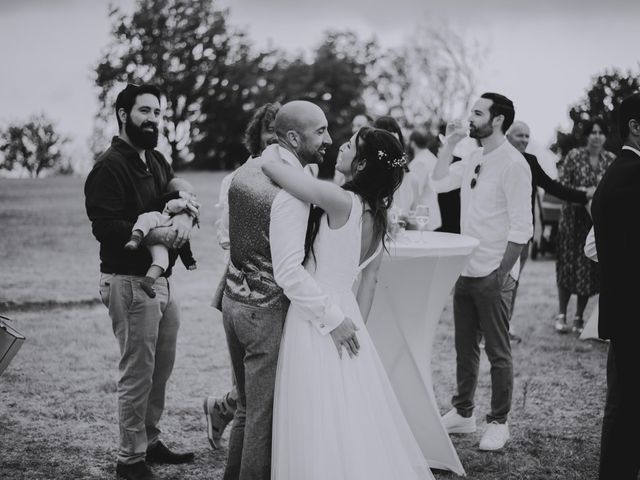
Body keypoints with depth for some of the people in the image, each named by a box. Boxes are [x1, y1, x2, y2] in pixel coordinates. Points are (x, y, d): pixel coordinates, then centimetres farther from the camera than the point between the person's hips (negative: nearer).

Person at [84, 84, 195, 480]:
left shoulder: (156, 161, 15)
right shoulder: (110, 167, -12)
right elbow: (105, 226, -21)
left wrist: (185, 216, -12)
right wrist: (155, 235, -29)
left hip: (162, 279, 8)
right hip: (130, 282, -8)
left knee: (162, 369, 14)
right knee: (138, 374, -3)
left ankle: (151, 442, 28)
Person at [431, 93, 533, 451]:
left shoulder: (513, 164, -15)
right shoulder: (474, 159, 8)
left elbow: (521, 227, -17)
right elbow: (438, 183, 15)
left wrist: (502, 273, -19)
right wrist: (449, 144, 5)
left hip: (494, 274, -8)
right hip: (467, 270, 8)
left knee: (497, 352, 4)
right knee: (465, 347, 16)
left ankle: (499, 423, 15)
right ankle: (463, 414, 27)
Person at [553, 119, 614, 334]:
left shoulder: (611, 160, 3)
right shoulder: (574, 156, -5)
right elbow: (561, 185, -7)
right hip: (573, 218, -2)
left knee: (589, 269, 4)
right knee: (568, 265, 0)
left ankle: (579, 318, 14)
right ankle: (561, 315, 10)